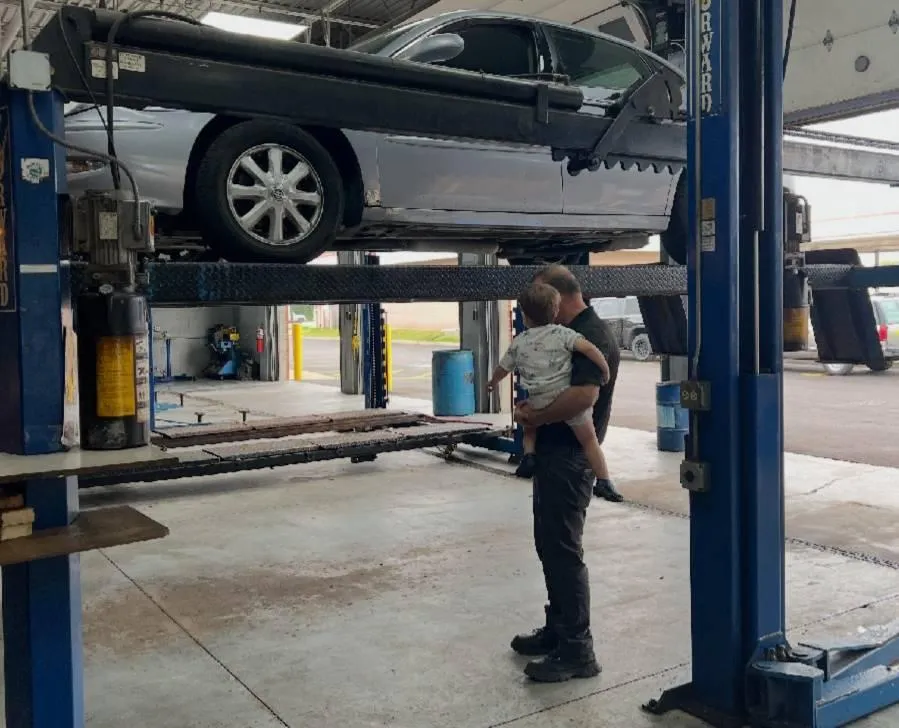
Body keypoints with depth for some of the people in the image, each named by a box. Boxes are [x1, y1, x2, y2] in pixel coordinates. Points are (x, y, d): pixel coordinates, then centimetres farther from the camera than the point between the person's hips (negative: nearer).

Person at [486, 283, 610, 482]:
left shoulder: (519, 343, 6)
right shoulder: (562, 333, -4)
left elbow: (503, 369, 19)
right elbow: (588, 348, -17)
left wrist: (493, 382, 40)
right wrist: (605, 369, -3)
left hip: (539, 403, 2)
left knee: (530, 425, 33)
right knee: (589, 440, 10)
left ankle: (529, 453, 10)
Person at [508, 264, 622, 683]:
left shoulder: (592, 336, -17)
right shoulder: (567, 334, 16)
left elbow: (583, 396, -30)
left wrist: (535, 417, -17)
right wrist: (530, 408, 5)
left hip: (570, 459, -11)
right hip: (552, 454, 11)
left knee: (563, 550, -5)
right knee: (549, 545, 17)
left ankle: (577, 652, 4)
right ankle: (557, 629, 31)